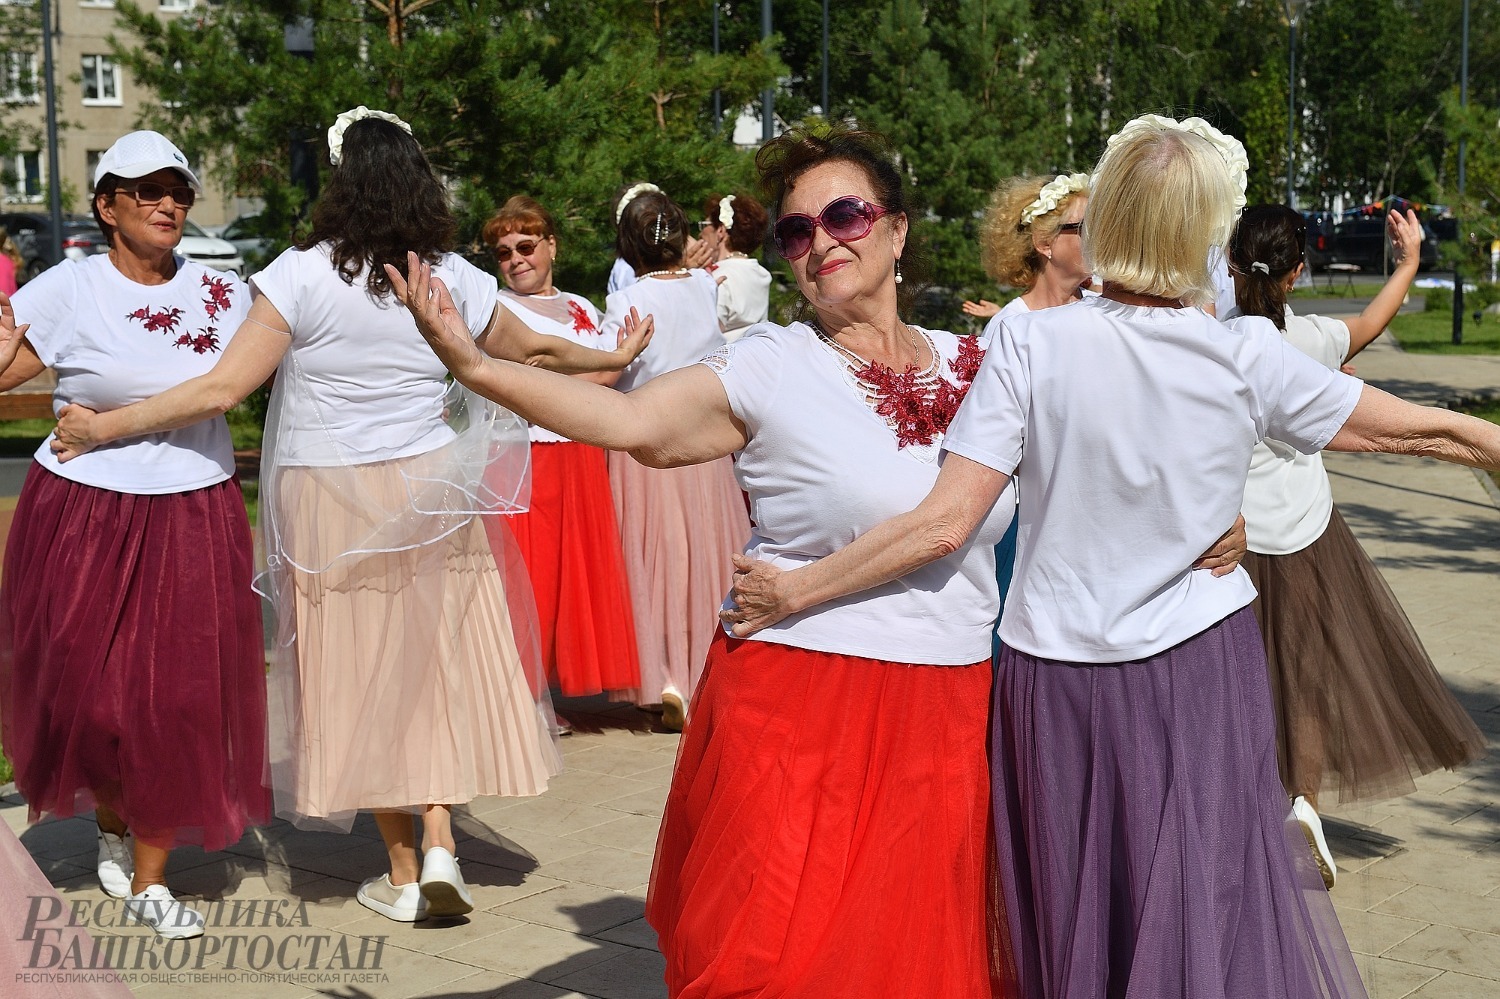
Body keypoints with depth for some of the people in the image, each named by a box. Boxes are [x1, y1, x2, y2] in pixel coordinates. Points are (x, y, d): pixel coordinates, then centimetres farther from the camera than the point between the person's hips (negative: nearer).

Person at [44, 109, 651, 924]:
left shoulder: (301, 275, -11)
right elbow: (534, 350, 16)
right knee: (439, 661, 12)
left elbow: (222, 389, -15)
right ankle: (438, 842, 0)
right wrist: (615, 358, 35)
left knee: (364, 672, 8)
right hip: (430, 494, 2)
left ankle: (403, 872, 16)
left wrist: (101, 427, -5)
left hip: (331, 501, -2)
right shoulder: (451, 277, 1)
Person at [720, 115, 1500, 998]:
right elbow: (1408, 429, 4)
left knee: (1075, 924, 14)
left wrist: (792, 592, -8)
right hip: (1204, 668, 0)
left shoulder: (1033, 344, -11)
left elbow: (946, 523, -15)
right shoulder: (1250, 358, -8)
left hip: (1058, 676, 0)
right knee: (1209, 916, 10)